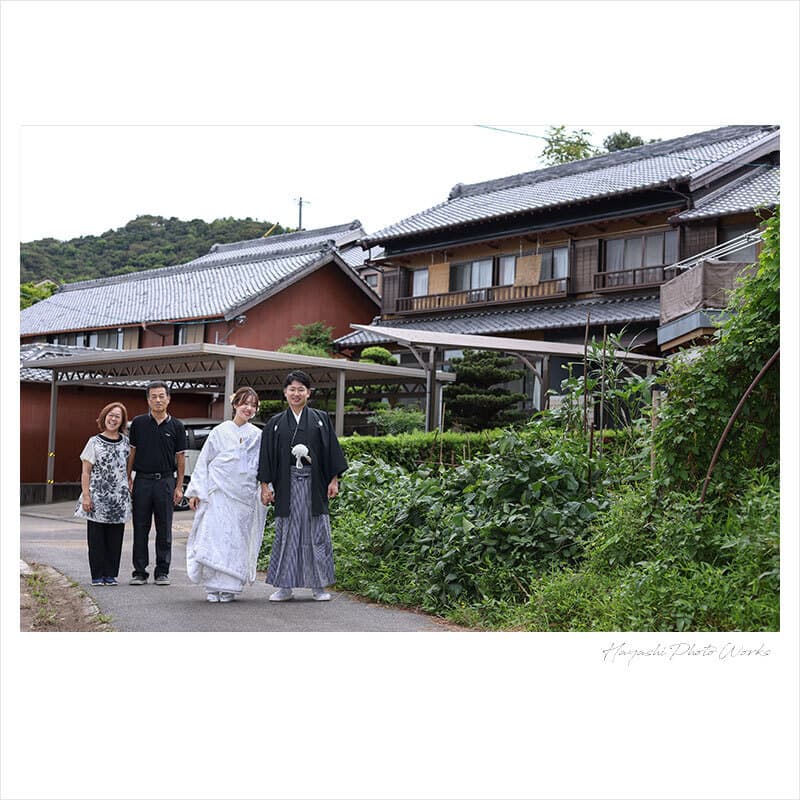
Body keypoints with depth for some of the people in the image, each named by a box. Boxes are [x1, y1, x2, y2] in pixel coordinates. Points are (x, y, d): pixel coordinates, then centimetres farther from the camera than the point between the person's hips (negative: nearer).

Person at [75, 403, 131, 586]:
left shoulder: (125, 442, 9)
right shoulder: (95, 442, 1)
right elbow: (85, 471, -1)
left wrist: (129, 487, 9)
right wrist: (86, 495, -8)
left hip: (119, 497, 3)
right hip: (97, 497, -3)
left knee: (115, 537, 4)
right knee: (97, 537, 0)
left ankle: (111, 574, 11)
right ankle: (97, 575, 6)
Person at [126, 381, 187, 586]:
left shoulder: (176, 426, 4)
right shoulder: (139, 423, 4)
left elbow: (180, 458, 6)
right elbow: (132, 452, 8)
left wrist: (179, 486, 0)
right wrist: (129, 480, 2)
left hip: (165, 482, 0)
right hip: (142, 481, 0)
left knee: (164, 530, 4)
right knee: (140, 529, 3)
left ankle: (162, 572, 11)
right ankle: (139, 572, 10)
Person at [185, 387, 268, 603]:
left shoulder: (257, 436, 8)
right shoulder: (220, 431, 5)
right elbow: (203, 462, 8)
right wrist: (196, 492, 4)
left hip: (243, 496, 1)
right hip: (218, 493, -1)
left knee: (238, 540, 1)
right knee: (215, 537, -7)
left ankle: (229, 587, 8)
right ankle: (213, 587, 0)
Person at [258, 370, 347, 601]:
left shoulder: (320, 420, 7)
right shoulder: (276, 424, 9)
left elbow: (331, 452, 5)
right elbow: (267, 456, 7)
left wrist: (334, 480, -2)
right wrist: (265, 486, 0)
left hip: (314, 484, -1)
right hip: (287, 485, 1)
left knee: (316, 532, 1)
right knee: (286, 533, 2)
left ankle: (319, 586, 9)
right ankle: (285, 586, 9)